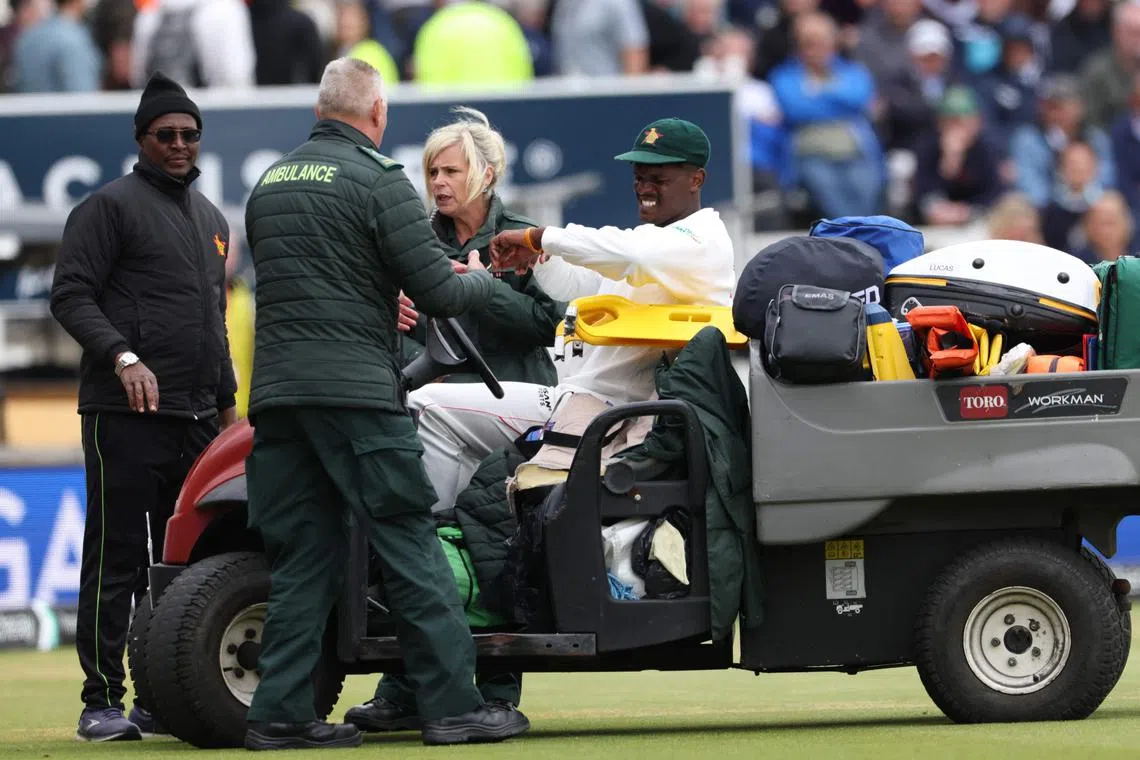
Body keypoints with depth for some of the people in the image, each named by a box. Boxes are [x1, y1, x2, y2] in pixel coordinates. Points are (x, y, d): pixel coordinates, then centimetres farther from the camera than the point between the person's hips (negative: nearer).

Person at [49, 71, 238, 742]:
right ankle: (102, 700, -6)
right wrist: (123, 357, -20)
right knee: (116, 559, -7)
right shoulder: (112, 206, -1)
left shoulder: (212, 219, 22)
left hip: (196, 418, 7)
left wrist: (227, 402, 24)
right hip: (126, 412, -7)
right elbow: (71, 295, -8)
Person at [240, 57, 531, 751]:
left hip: (275, 387, 7)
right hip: (355, 388, -7)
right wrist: (484, 279, 13)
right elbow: (440, 294, -9)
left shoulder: (270, 183, 16)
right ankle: (453, 705, -4)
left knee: (302, 555, 8)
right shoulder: (379, 179, -6)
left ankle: (282, 713, 3)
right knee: (410, 544, -3)